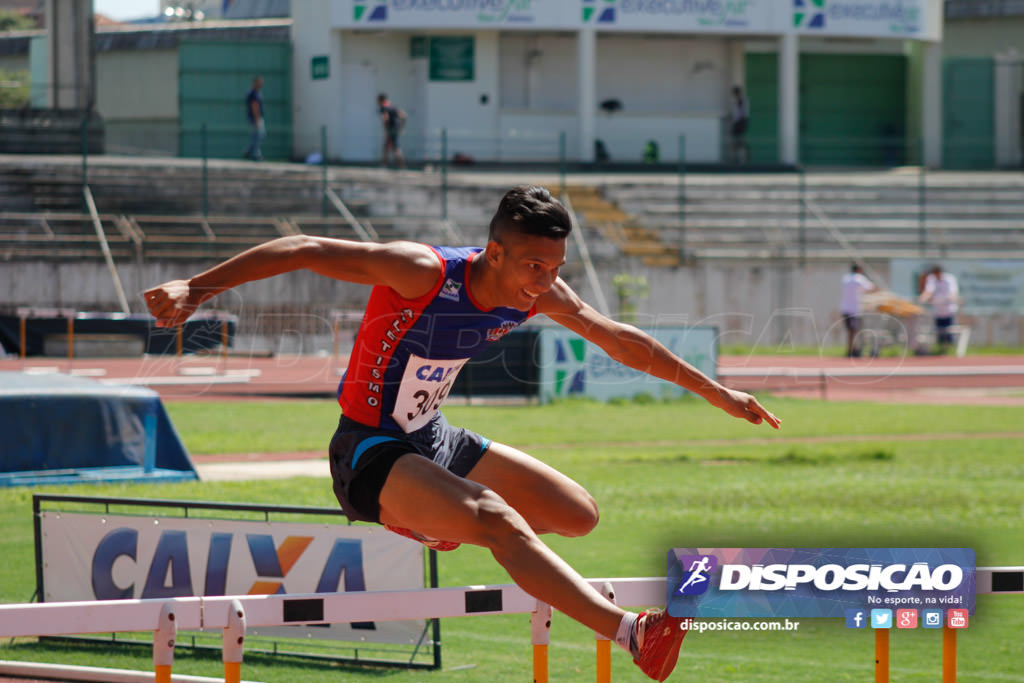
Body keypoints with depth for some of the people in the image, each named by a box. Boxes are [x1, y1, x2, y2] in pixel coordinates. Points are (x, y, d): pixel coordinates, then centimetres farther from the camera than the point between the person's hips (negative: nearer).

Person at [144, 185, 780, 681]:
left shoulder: (539, 293, -6)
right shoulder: (423, 273, -27)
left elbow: (621, 340, 7)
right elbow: (303, 251, -27)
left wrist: (717, 392, 12)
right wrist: (196, 288, -33)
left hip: (435, 441, 8)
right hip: (369, 454, -8)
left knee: (579, 514, 6)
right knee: (495, 517, -32)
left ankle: (435, 519, 25)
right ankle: (631, 632, -45)